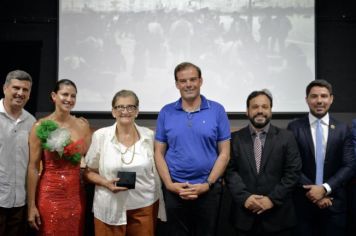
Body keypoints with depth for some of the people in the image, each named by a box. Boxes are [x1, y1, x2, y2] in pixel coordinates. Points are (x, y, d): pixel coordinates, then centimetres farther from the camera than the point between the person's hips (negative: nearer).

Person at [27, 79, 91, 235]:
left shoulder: (82, 125, 2)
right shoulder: (41, 126, -7)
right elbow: (33, 167, -8)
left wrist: (87, 130, -1)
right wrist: (31, 205, -9)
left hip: (75, 194, 3)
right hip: (49, 195, -3)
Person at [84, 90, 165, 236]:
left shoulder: (149, 135, 0)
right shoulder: (100, 136, -5)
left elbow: (155, 172, 9)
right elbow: (89, 171, 3)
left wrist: (158, 205, 10)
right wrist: (106, 183, -15)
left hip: (144, 208, 1)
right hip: (110, 210, -1)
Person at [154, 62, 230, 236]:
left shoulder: (217, 110, -2)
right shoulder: (166, 112, 1)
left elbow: (224, 153, -2)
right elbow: (159, 153, 3)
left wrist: (208, 184, -11)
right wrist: (169, 184, -8)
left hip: (208, 189, -1)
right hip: (174, 189, 1)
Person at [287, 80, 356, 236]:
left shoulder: (342, 129, 3)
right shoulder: (294, 128, -1)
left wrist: (325, 188, -14)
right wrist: (312, 190, -13)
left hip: (334, 202, 1)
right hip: (304, 201, -1)